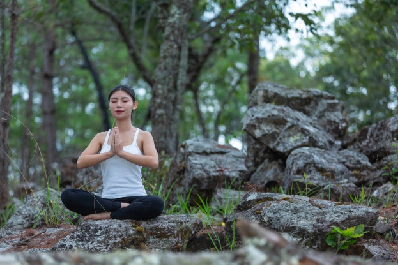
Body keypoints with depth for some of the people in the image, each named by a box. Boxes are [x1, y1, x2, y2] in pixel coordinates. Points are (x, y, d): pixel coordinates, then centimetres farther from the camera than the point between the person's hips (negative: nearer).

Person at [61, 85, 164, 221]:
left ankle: (107, 215, -20)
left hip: (135, 198, -2)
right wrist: (109, 153, -12)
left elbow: (153, 162, -12)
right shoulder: (101, 137, 14)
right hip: (108, 198, 2)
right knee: (67, 195, -24)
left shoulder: (143, 136, 7)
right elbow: (80, 163, -1)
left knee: (156, 204, -38)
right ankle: (123, 208, -19)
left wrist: (122, 152, -15)